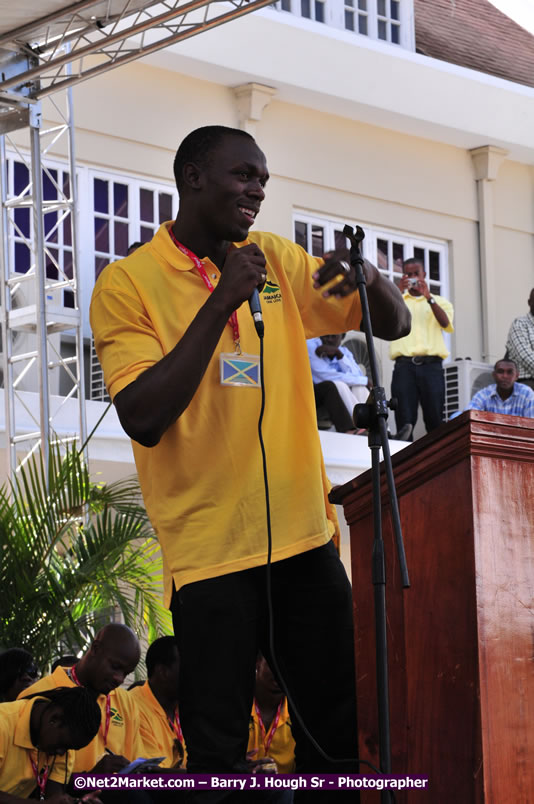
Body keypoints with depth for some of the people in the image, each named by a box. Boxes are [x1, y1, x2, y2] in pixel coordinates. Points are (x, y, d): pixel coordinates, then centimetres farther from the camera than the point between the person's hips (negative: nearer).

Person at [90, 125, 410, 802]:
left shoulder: (278, 262, 10)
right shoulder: (128, 283, -5)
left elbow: (394, 324, 14)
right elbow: (143, 418, -16)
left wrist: (366, 276, -9)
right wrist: (221, 301, -19)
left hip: (304, 535, 5)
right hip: (211, 547, -5)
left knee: (342, 727, 9)